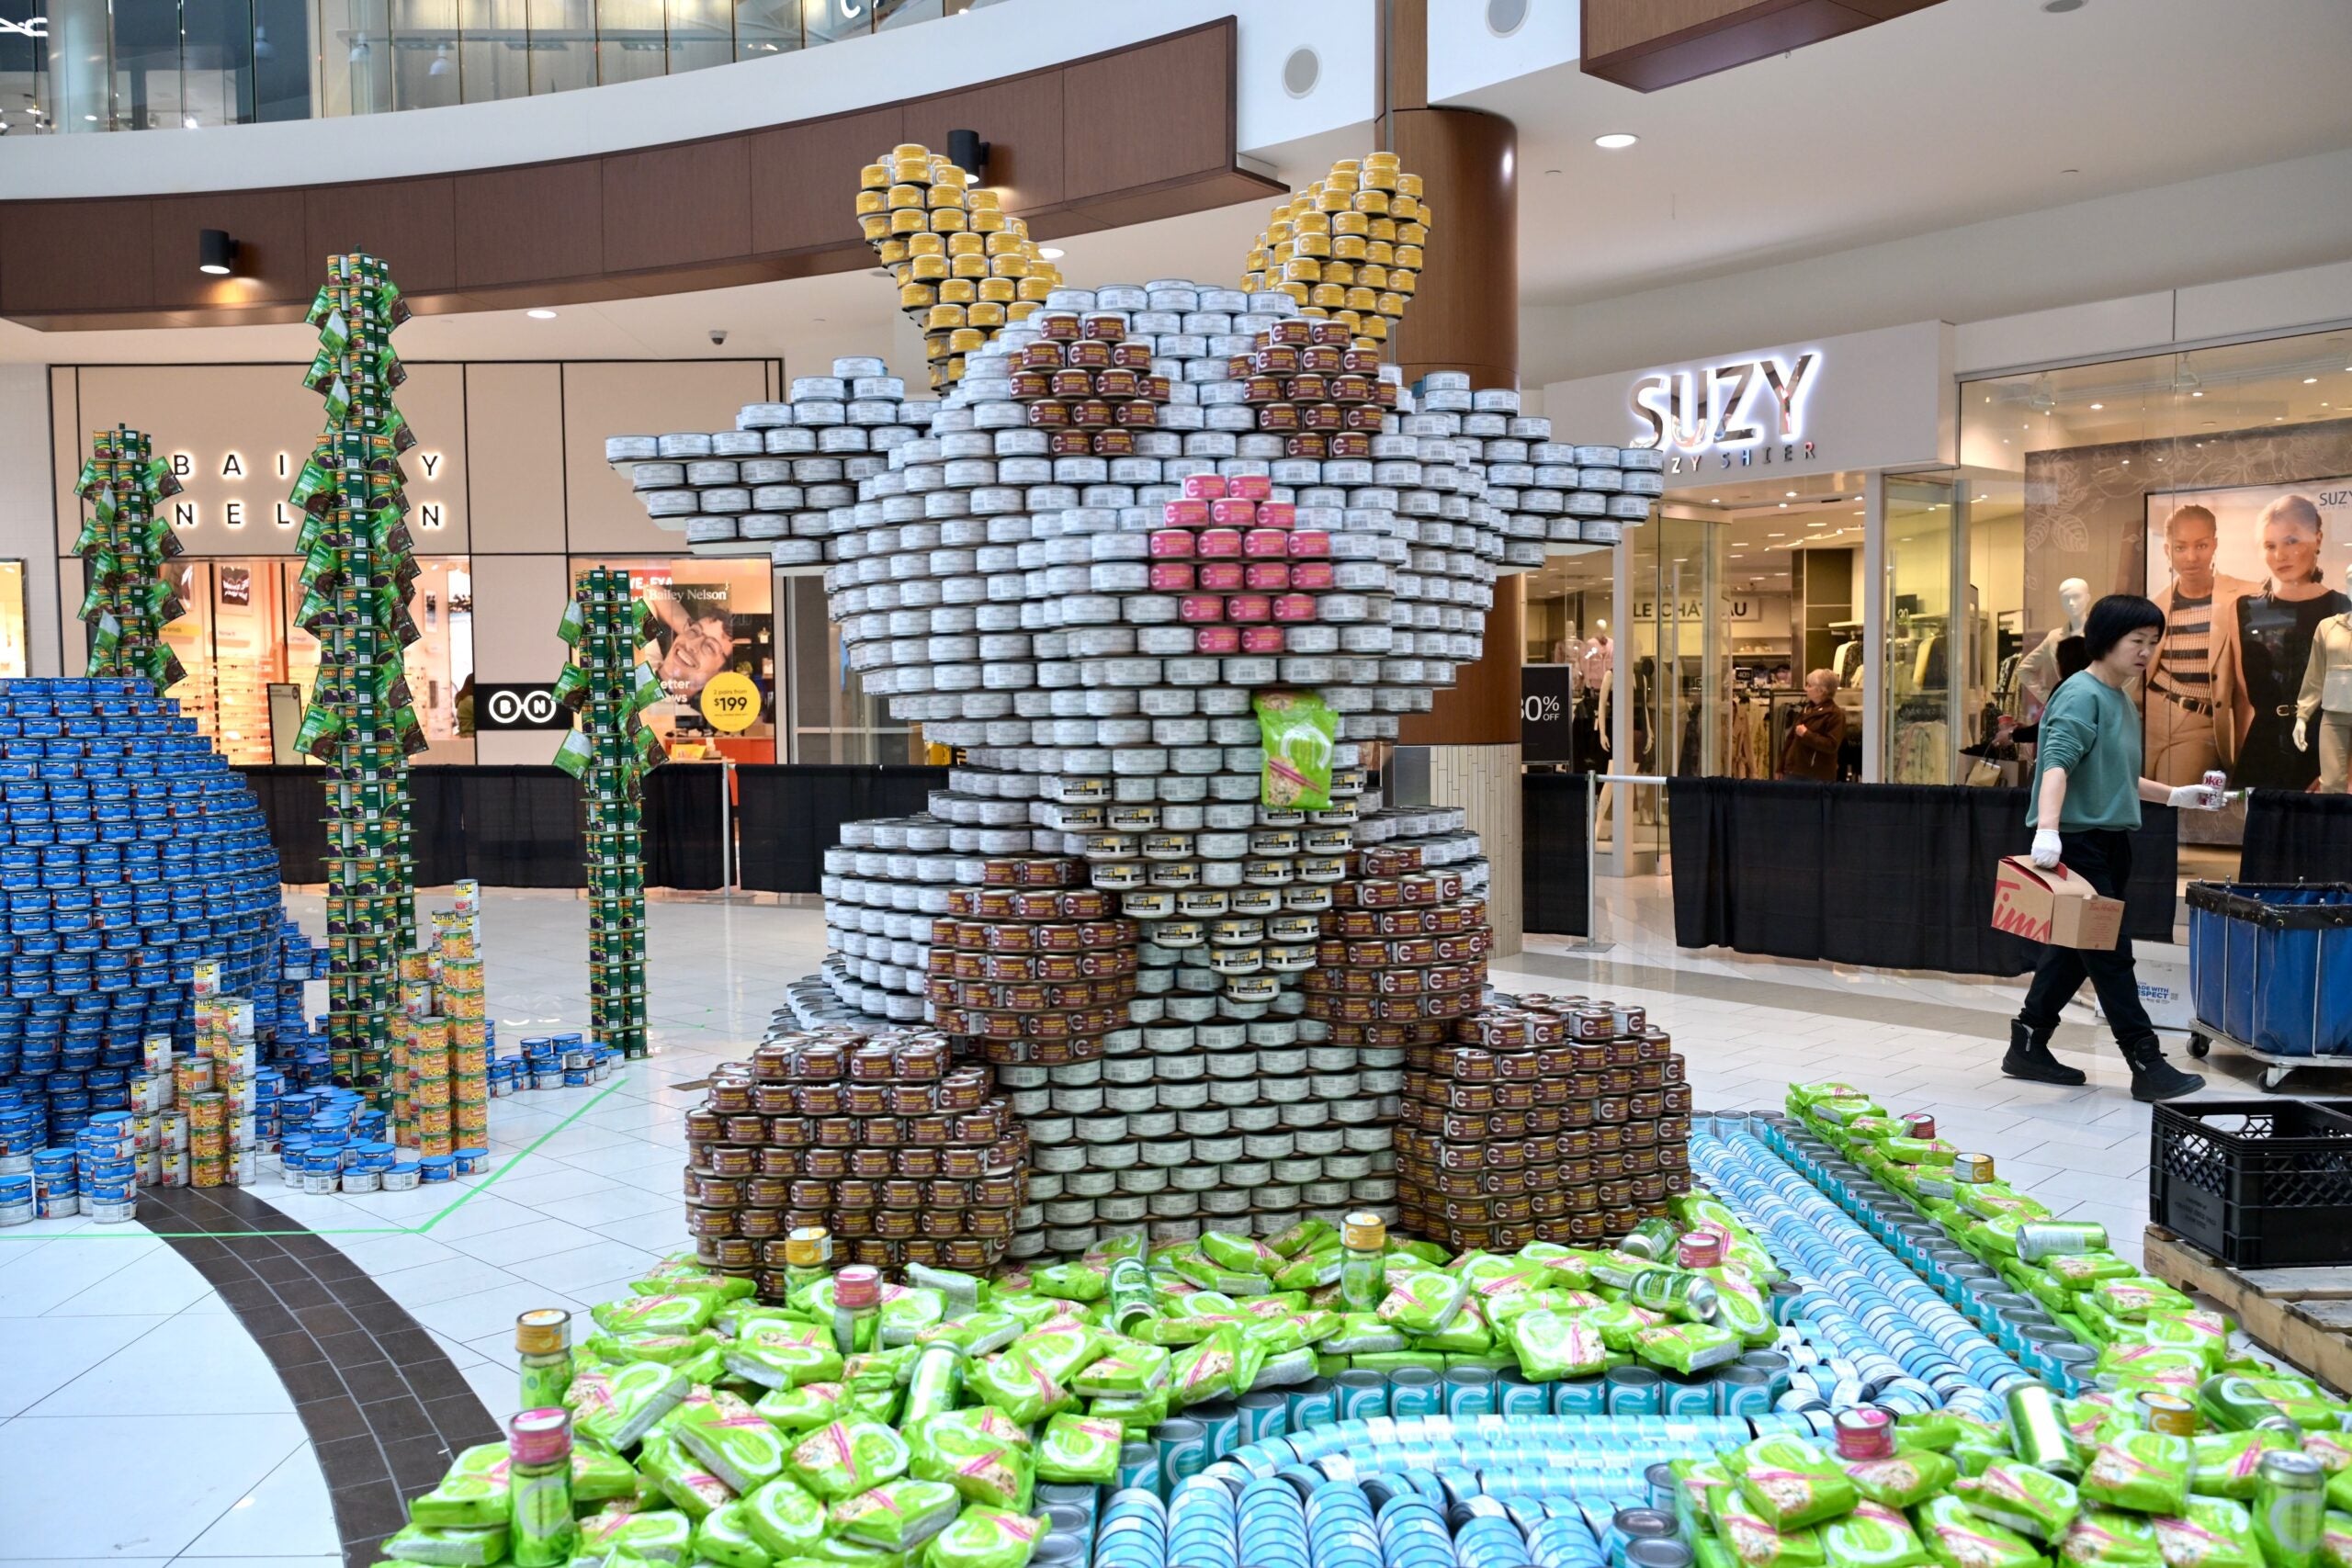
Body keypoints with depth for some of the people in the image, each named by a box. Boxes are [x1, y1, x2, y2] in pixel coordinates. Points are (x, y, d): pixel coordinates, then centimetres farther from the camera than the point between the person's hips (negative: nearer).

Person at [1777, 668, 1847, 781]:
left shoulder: (1835, 714, -8)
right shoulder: (1806, 709, 16)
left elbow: (1831, 745, -20)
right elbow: (1791, 739, 20)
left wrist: (1806, 734, -18)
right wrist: (1781, 767, 17)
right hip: (1793, 772, 7)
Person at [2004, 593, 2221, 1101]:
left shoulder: (2123, 702, 17)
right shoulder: (2081, 694, -12)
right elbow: (2057, 763, -26)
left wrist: (2175, 795, 25)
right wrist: (2046, 828, -38)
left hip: (2111, 843, 9)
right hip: (2077, 841, -9)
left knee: (2077, 949, 12)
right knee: (2111, 953, -5)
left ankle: (2028, 1046, 20)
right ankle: (2147, 1066, -1)